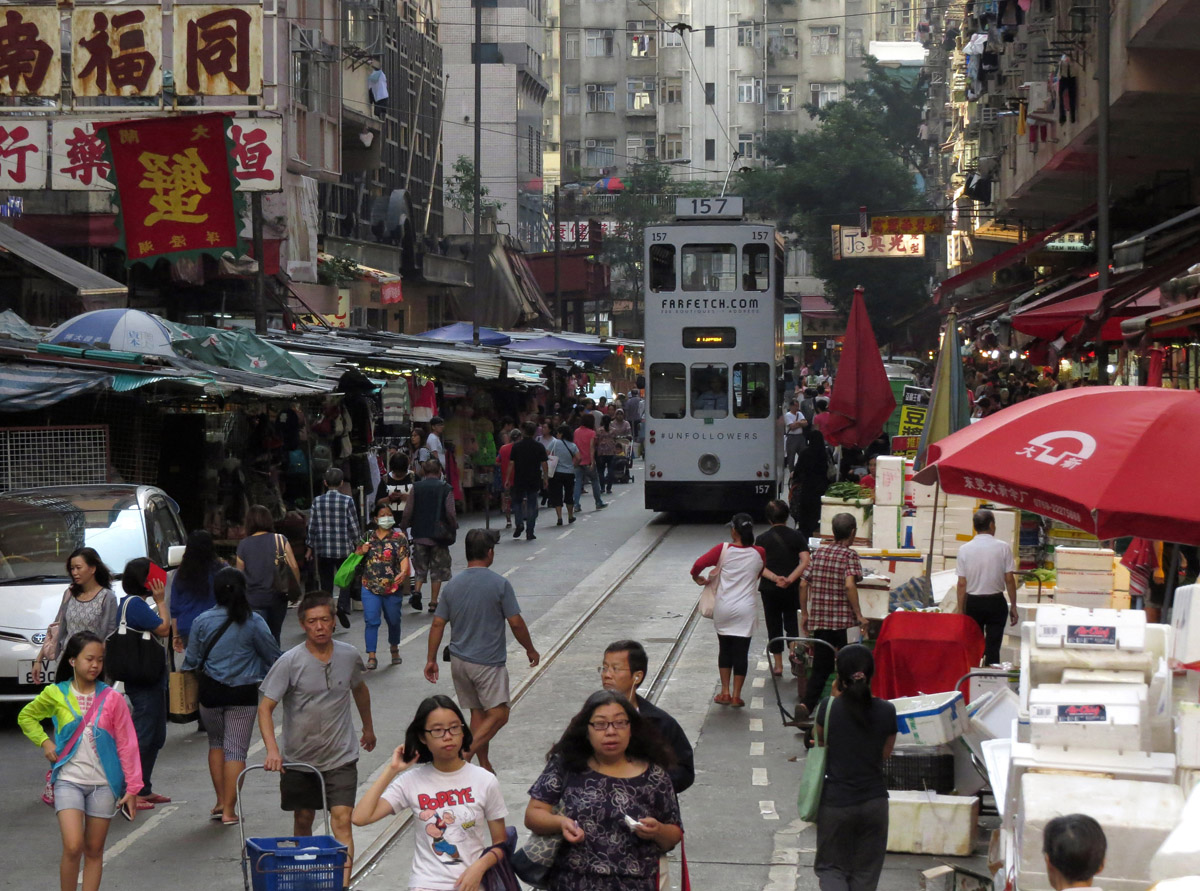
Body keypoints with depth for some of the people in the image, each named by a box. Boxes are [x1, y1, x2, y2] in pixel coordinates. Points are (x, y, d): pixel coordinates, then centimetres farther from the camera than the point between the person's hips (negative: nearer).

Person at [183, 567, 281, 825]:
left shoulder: (202, 621, -3)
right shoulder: (253, 622, -8)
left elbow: (191, 661, 3)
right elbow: (273, 655, 0)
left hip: (210, 694, 2)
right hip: (243, 694, -2)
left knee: (216, 743, 21)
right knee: (236, 749, 3)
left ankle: (220, 802, 16)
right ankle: (229, 810, 1)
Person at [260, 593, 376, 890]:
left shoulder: (349, 655, -3)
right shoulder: (290, 662, -14)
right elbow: (265, 707, -14)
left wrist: (368, 727, 30)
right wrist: (272, 751, -27)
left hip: (341, 757, 0)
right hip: (299, 758, 0)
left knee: (342, 821, -12)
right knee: (303, 820, 14)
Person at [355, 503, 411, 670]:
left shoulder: (399, 538, -1)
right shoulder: (368, 538, 9)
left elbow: (404, 558, -13)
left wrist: (403, 572, -33)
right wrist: (361, 551, -4)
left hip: (393, 588, -1)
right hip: (370, 588, 1)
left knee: (393, 621, 14)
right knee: (371, 621, -9)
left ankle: (394, 650, 36)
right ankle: (371, 657, -8)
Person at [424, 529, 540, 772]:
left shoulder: (453, 585, 2)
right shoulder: (499, 584, -12)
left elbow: (438, 624, 3)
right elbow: (516, 623, -10)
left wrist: (431, 659, 11)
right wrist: (531, 650, 4)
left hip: (459, 661, 6)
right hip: (488, 662, -6)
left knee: (477, 712, 16)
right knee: (498, 714, -2)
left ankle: (484, 766, 19)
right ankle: (464, 756, -17)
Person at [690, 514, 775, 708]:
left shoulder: (723, 550, -7)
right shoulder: (759, 553, -1)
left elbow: (699, 564, -12)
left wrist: (697, 578, 7)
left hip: (724, 609, 0)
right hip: (746, 610, 0)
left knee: (725, 650, 14)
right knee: (741, 652, 5)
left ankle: (725, 692, 15)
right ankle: (736, 695, 6)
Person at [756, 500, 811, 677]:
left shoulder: (762, 539, -1)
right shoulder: (797, 536, 0)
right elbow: (805, 561, -10)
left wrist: (775, 578, -17)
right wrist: (790, 579, -16)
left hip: (770, 589, -1)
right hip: (792, 589, 1)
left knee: (774, 625, 8)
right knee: (791, 622, 15)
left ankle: (778, 665, 10)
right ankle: (793, 648, -12)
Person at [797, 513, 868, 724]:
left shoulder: (820, 552, 9)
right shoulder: (849, 554, -7)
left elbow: (803, 584, 8)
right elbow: (849, 584, -21)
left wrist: (804, 614, 16)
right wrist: (859, 615, -18)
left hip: (819, 619, 5)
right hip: (843, 620, -5)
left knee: (821, 667, 10)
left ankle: (806, 705, -8)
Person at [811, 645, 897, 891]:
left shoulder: (829, 708, -12)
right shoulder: (886, 711, -7)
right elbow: (885, 755, 4)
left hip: (835, 801, -2)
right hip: (874, 801, 2)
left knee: (830, 866, 11)